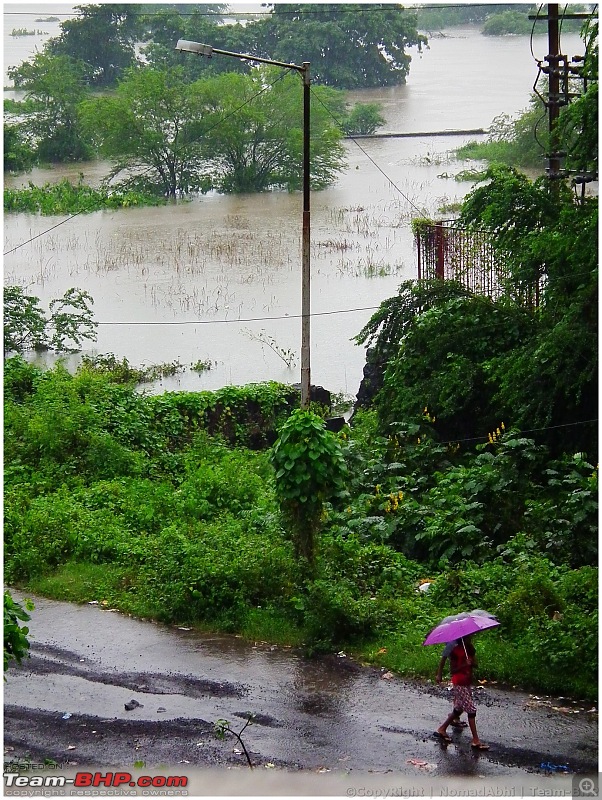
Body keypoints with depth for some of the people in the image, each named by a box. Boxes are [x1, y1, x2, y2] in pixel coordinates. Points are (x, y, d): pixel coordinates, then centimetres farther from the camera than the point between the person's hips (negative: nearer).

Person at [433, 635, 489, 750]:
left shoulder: (470, 648, 7)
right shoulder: (455, 650, -15)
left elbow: (475, 664, 3)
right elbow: (452, 669, -13)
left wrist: (471, 663, -19)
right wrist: (464, 665, -27)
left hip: (467, 682, 8)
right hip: (459, 683, -8)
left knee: (459, 709, 17)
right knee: (471, 709, -8)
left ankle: (442, 729, 30)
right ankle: (475, 740, -6)